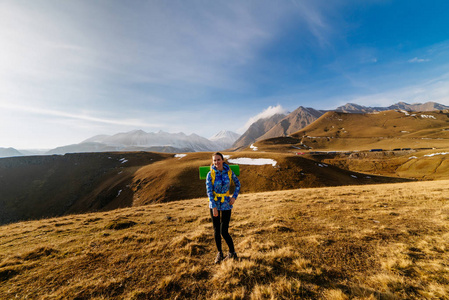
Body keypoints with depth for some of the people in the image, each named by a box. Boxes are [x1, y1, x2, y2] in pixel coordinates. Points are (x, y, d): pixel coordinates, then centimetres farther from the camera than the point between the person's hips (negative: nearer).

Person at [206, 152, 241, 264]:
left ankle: (232, 252, 29)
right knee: (216, 231, 12)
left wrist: (234, 197, -4)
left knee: (224, 232, 2)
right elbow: (209, 191, -13)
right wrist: (214, 207, -18)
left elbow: (237, 184, 6)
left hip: (226, 204, -1)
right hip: (214, 204, 1)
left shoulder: (229, 172, -8)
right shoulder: (210, 174, -11)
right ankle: (220, 253, 36)